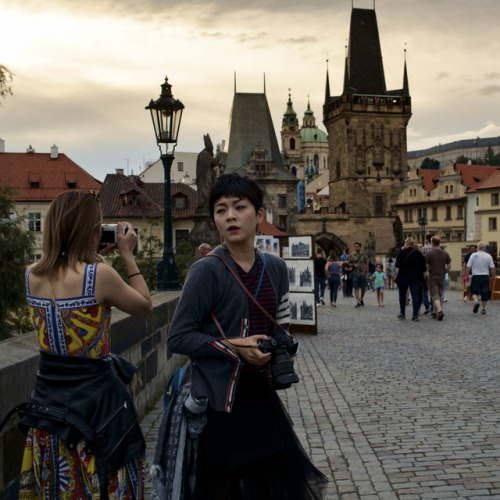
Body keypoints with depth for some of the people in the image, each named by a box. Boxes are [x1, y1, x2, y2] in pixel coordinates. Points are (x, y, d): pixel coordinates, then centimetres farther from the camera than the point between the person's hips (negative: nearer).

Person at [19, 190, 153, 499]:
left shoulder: (32, 276, -2)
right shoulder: (100, 274, -21)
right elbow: (145, 307, -4)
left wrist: (94, 257, 14)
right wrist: (128, 255, 0)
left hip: (47, 395, 6)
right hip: (96, 399, -6)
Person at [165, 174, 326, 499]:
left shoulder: (275, 268, 4)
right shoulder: (208, 271, -14)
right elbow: (178, 338, -15)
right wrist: (235, 347, -20)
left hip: (260, 393, 6)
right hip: (219, 399, -6)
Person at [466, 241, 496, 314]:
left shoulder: (473, 255, -4)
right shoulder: (488, 256, -1)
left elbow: (468, 267, -5)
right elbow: (492, 268, 0)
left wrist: (466, 275, 4)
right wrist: (494, 276, 12)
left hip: (476, 276, -1)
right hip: (485, 276, 1)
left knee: (474, 291, 9)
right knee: (484, 292, 7)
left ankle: (476, 301, -19)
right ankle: (483, 309, 11)